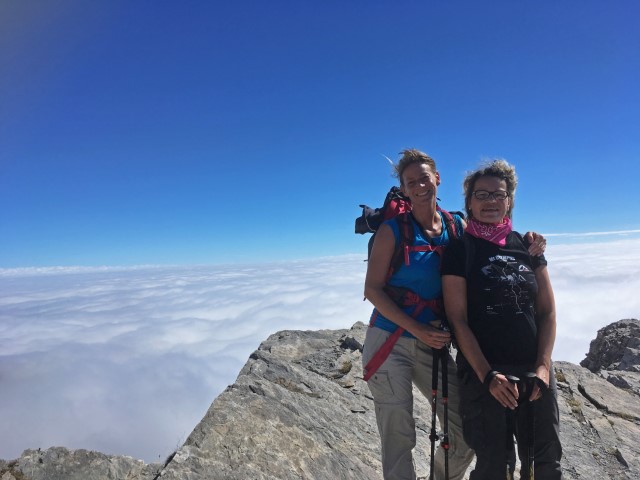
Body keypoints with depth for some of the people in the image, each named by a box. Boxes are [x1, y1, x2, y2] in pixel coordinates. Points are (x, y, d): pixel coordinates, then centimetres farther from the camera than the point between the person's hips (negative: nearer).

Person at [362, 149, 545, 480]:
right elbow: (372, 289, -9)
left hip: (433, 344, 4)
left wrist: (526, 249, -8)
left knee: (467, 433, 8)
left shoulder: (458, 227, 5)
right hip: (389, 342, -3)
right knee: (398, 438, 2)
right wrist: (418, 330, -15)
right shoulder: (393, 229, -7)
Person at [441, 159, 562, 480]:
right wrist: (487, 375, -16)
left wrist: (543, 366, -5)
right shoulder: (459, 250, -6)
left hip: (534, 371, 4)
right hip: (484, 372, -4)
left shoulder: (527, 245, 8)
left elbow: (547, 311, 7)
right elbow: (458, 320, -10)